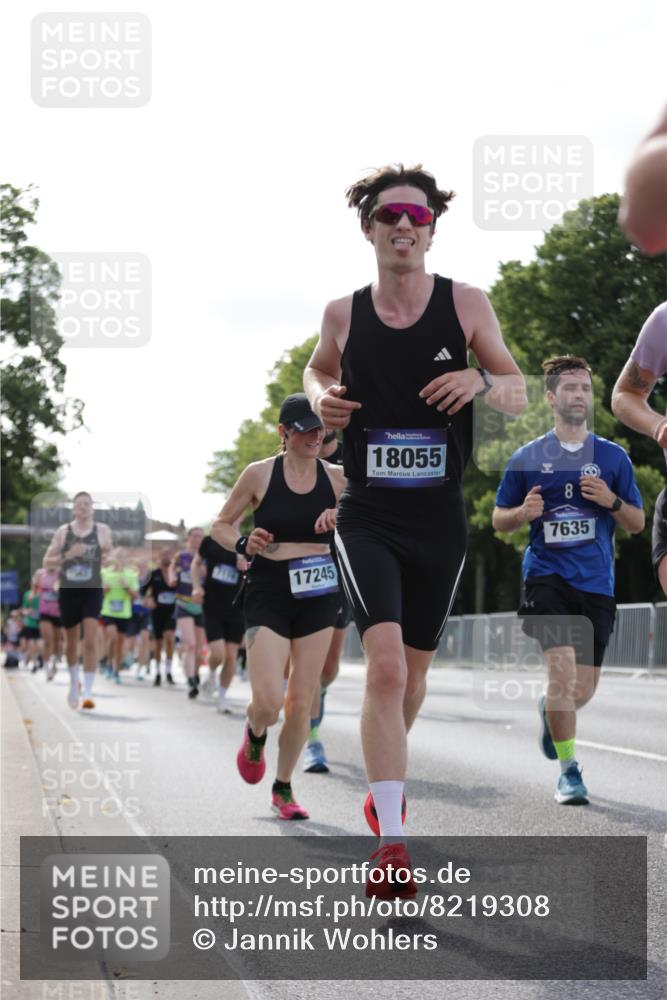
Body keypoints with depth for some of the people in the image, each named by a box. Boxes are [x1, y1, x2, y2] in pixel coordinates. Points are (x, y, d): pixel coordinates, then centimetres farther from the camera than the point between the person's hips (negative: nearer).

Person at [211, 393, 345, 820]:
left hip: (317, 597, 3)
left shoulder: (336, 478, 2)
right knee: (267, 704, -15)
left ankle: (283, 788, 22)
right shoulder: (259, 474, -4)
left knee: (301, 702, 3)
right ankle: (255, 737, 23)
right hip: (268, 596, -3)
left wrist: (342, 520, -9)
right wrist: (243, 544, -15)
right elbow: (221, 525, 6)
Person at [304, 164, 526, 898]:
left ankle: (383, 778, 47)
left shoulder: (465, 304, -2)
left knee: (412, 671, 17)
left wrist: (481, 380, -17)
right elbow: (317, 370, 21)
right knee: (385, 665, -20)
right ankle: (391, 844, -22)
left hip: (440, 521, 2)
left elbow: (519, 395, 5)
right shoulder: (343, 314, -1)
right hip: (366, 519, -2)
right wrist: (322, 398, -3)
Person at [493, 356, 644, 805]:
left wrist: (612, 501, -10)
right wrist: (523, 513, -11)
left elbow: (638, 523, 10)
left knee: (583, 689, 5)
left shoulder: (613, 457, 7)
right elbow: (499, 520, 11)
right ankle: (569, 771, -8)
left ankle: (551, 712, 42)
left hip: (596, 584, 2)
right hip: (548, 577, -2)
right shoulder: (527, 458, 4)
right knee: (562, 667, -21)